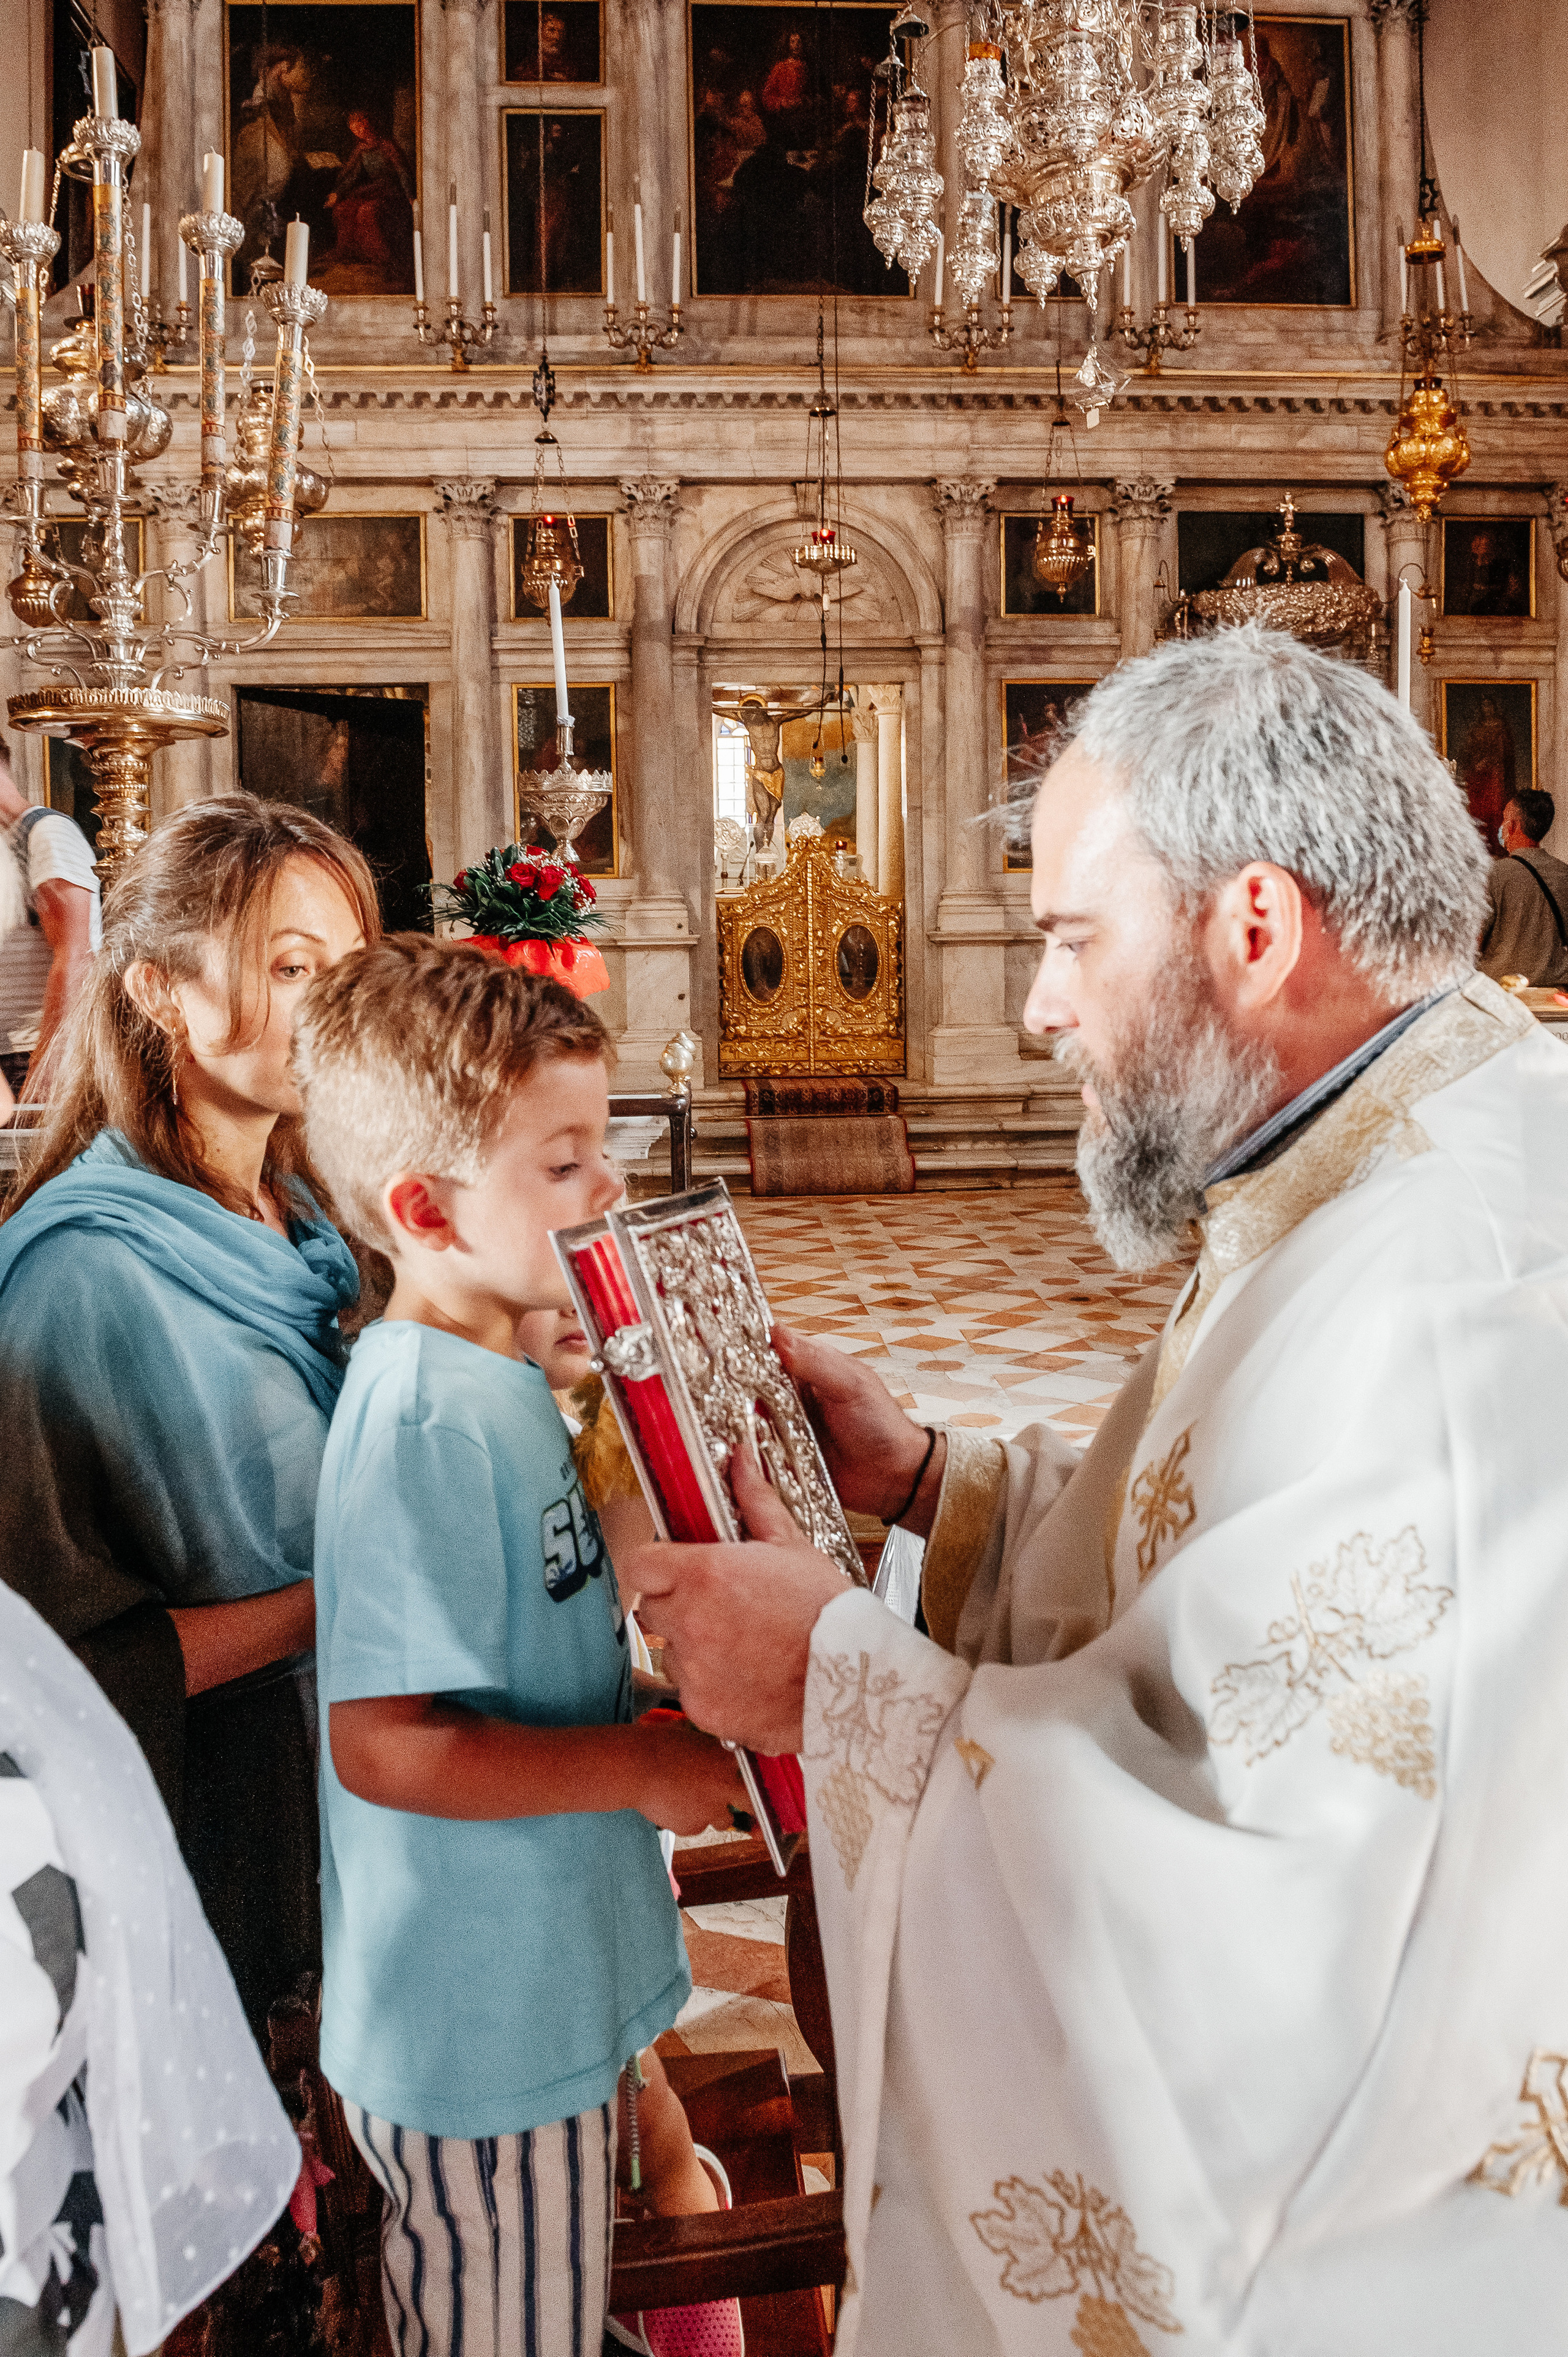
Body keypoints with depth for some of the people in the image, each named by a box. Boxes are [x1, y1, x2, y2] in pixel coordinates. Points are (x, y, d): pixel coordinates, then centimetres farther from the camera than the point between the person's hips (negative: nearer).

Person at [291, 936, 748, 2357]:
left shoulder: (490, 1375, 3)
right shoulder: (424, 1421, -28)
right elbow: (386, 1744, -30)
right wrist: (644, 1767, -23)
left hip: (543, 1985, 9)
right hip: (483, 2027, -9)